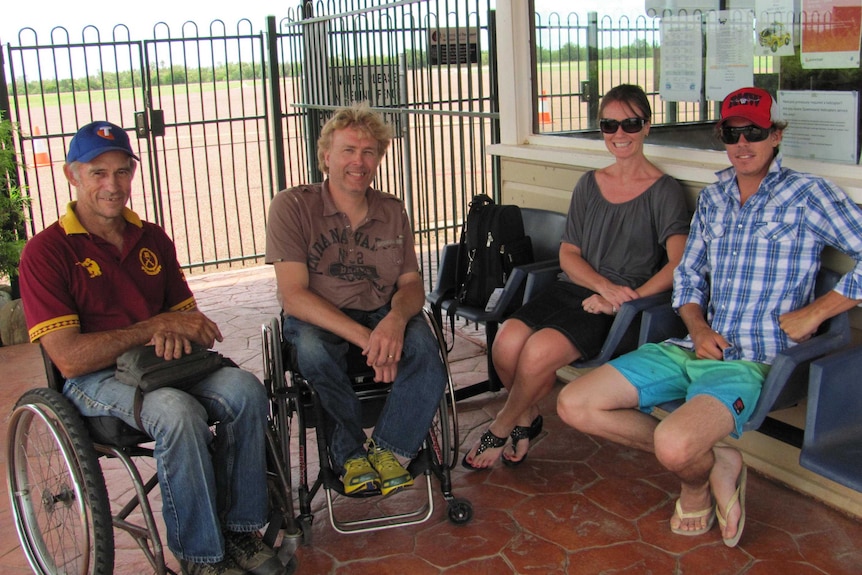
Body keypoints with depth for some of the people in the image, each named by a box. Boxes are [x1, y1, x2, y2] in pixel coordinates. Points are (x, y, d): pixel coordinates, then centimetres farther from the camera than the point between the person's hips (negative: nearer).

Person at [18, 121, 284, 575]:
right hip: (94, 379, -5)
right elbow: (68, 358, -15)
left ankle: (239, 531, -9)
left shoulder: (152, 239, 12)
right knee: (177, 411, -35)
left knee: (244, 390, -24)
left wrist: (173, 334, -9)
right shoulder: (47, 251, -7)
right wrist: (156, 325, -17)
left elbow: (186, 313, 17)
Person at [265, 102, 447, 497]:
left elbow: (411, 284, 4)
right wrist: (366, 338, -28)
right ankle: (351, 453, -14)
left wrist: (396, 318, -23)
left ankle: (389, 450, -14)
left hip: (382, 315, 3)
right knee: (312, 348, -36)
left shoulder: (392, 212, 6)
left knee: (422, 343, -28)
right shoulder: (292, 207, -8)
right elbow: (293, 296, -17)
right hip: (317, 319, -2)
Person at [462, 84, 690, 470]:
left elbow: (678, 264, -11)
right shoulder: (589, 184, 14)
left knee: (540, 351, -28)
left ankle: (499, 431, 1)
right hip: (572, 288, 4)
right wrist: (604, 285, -10)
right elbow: (568, 254, 9)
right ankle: (527, 418, 8)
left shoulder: (664, 191, 0)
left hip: (619, 308, -4)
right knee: (507, 343, -23)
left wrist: (623, 298, -19)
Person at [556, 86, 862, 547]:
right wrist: (698, 327, 1)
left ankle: (696, 481, 6)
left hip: (753, 362, -7)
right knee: (574, 405, -6)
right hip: (697, 348, 7)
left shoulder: (807, 194, -2)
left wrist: (814, 312, -12)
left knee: (674, 445, -35)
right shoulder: (712, 197, 16)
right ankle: (710, 460, 1)